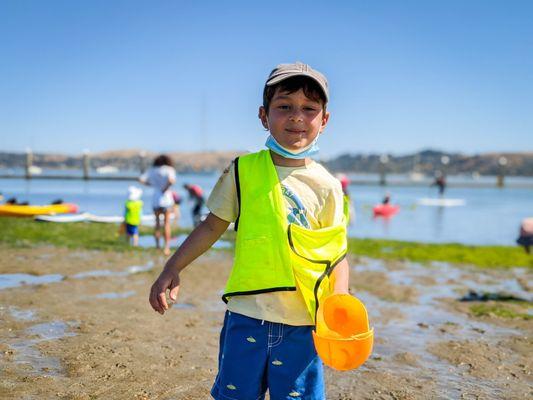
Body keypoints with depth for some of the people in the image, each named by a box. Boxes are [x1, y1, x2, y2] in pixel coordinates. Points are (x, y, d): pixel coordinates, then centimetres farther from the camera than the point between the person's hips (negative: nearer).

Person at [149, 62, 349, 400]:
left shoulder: (326, 186, -1)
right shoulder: (243, 171, 0)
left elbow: (338, 255, 1)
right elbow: (213, 225, 8)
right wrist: (172, 269, 4)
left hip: (302, 324, 0)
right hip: (246, 314, 1)